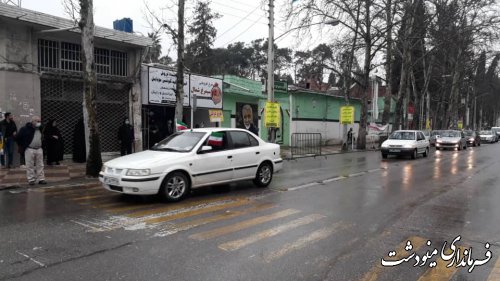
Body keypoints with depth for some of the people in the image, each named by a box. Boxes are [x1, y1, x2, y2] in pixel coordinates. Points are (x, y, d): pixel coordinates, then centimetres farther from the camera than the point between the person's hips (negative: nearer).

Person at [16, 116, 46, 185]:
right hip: (29, 150, -5)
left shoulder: (40, 128, 8)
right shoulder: (25, 128, -9)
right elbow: (18, 138, -5)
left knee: (40, 165, 6)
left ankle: (41, 179, 11)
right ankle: (31, 180, 7)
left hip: (39, 149, 5)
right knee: (30, 166, 0)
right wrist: (24, 146, -2)